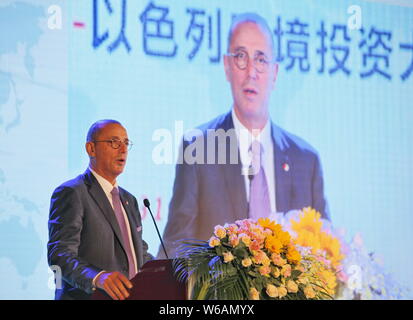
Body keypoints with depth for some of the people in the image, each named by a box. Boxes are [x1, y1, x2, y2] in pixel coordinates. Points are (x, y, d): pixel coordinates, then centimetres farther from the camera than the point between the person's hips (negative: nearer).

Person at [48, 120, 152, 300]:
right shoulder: (70, 193, -4)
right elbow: (59, 255, -15)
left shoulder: (128, 200, 22)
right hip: (88, 296, -6)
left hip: (132, 296, 6)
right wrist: (98, 277, -30)